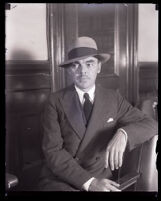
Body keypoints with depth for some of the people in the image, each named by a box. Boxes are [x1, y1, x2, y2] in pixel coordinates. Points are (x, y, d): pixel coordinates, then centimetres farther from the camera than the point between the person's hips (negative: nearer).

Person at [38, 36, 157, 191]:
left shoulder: (113, 99, 4)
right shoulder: (56, 101, -2)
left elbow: (151, 125, -1)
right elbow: (53, 151, -8)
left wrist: (123, 134, -21)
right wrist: (89, 182, -19)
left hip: (100, 179, 3)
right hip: (60, 179, -2)